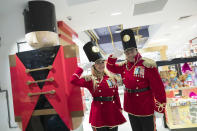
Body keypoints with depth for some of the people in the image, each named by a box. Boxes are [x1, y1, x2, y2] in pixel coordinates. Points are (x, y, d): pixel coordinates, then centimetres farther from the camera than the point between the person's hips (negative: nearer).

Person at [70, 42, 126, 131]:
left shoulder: (112, 78, 5)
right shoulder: (90, 79, -6)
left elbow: (116, 95, 10)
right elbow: (73, 81, -20)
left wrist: (119, 109, 9)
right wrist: (83, 68, -14)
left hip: (113, 111, 4)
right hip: (99, 113, -3)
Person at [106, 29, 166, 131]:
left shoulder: (147, 65, -15)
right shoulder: (124, 65, 4)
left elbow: (158, 88, -15)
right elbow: (110, 67, 17)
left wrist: (159, 108, -13)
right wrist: (114, 56, -3)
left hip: (146, 109, -5)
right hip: (131, 108, 6)